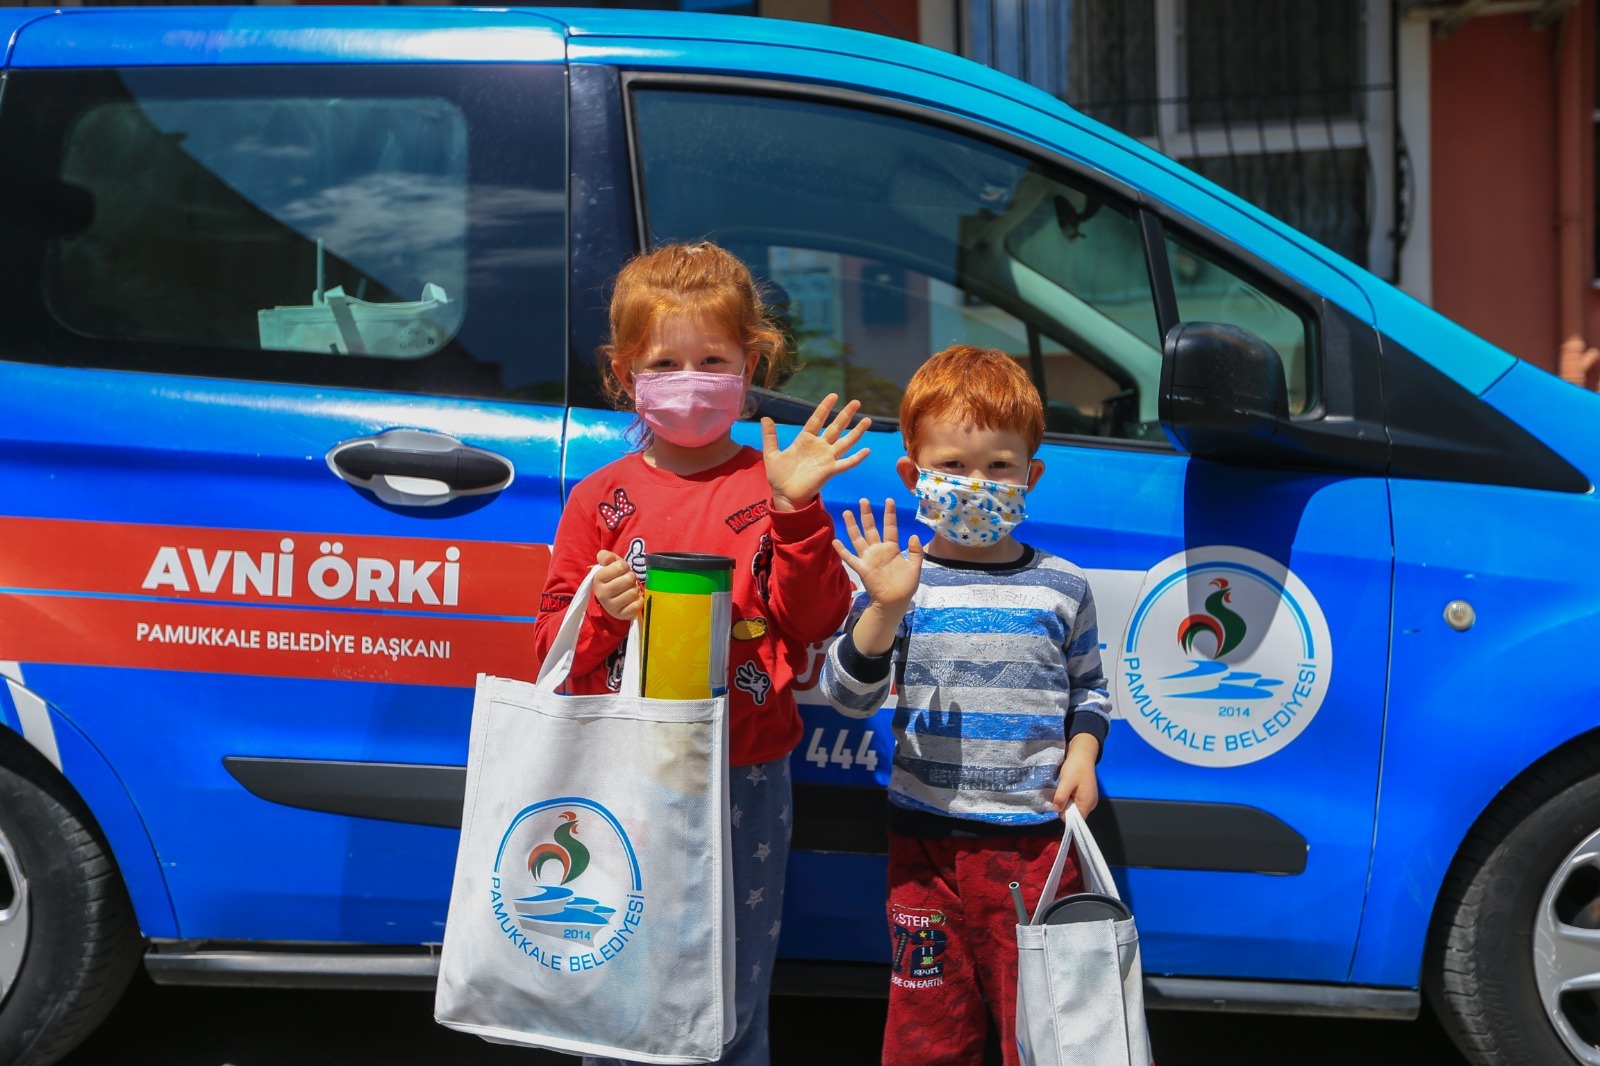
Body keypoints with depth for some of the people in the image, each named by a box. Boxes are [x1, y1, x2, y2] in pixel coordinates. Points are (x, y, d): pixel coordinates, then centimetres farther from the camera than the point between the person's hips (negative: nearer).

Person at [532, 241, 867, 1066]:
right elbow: (551, 648, 6)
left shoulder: (773, 489, 2)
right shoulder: (602, 499, 5)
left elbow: (815, 627, -7)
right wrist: (601, 612, -14)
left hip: (743, 779, -1)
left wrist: (796, 513, -16)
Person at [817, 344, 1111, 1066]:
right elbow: (847, 697, -10)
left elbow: (1088, 685, 17)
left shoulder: (1062, 587, 4)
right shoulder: (895, 582, -3)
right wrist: (885, 609, -24)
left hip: (1038, 840, 1)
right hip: (928, 841, 0)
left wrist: (1081, 753, -1)